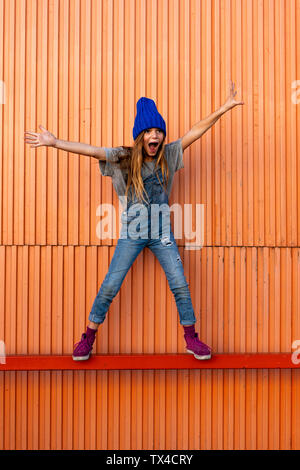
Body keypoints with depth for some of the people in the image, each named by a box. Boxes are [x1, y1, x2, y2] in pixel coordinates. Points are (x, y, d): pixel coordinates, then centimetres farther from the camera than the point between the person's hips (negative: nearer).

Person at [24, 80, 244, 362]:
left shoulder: (168, 156, 0)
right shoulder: (123, 158, -5)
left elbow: (197, 131, -2)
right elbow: (91, 150, -13)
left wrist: (223, 109, -5)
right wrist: (54, 142, -21)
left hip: (162, 233, 2)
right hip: (132, 234, -1)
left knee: (180, 285, 1)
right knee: (109, 287, 0)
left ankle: (191, 338, 19)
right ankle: (88, 337, 17)